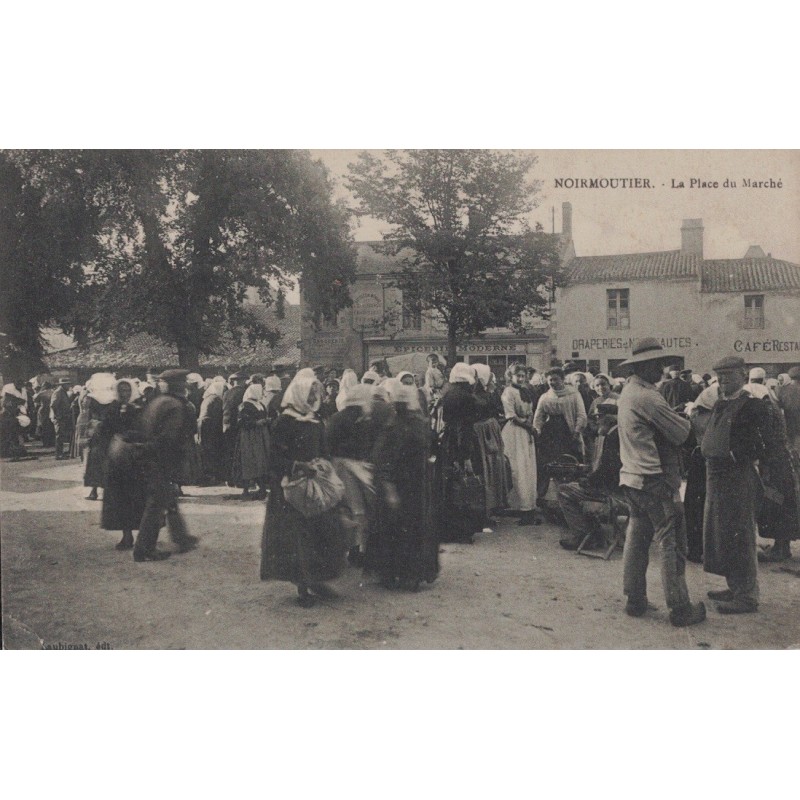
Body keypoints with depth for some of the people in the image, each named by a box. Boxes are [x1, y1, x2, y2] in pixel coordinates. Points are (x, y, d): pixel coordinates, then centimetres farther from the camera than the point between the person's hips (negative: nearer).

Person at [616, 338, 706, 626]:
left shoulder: (628, 392, 12)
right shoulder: (647, 397, -18)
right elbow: (680, 433, -13)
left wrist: (674, 416, 1)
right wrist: (687, 418, 6)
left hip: (632, 478, 10)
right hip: (655, 480, -10)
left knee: (636, 538, 13)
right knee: (671, 543, -1)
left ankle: (635, 600, 21)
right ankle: (679, 608, 6)